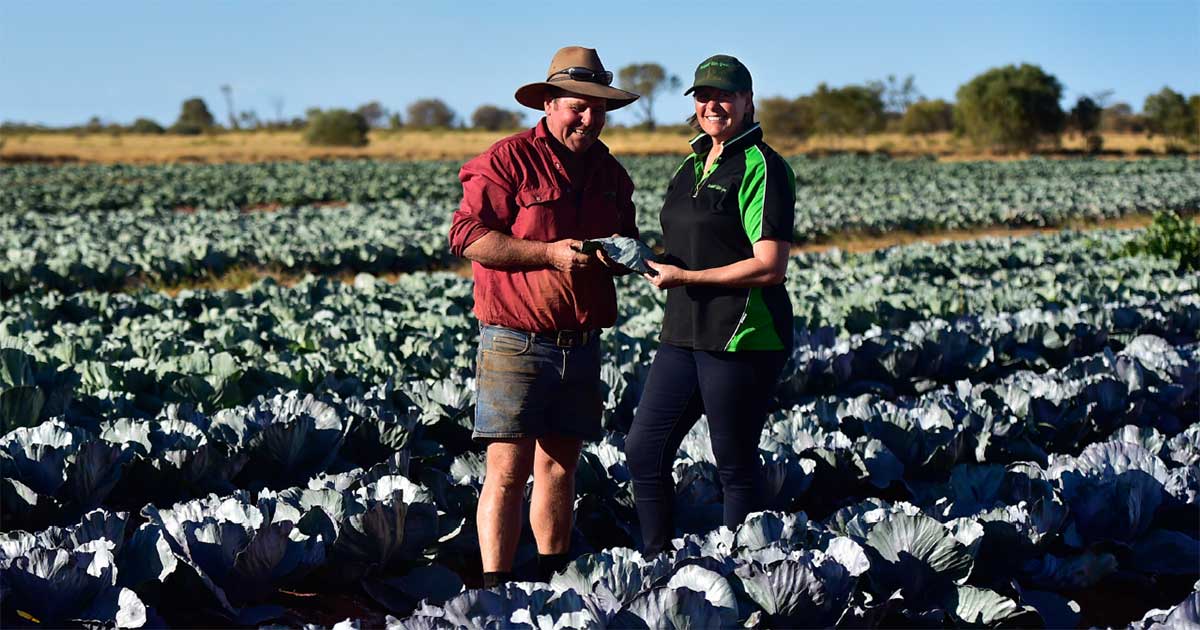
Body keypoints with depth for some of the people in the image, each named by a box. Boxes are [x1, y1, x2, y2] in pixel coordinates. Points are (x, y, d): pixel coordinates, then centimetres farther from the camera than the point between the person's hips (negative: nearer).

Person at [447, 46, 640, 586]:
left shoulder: (609, 173, 15)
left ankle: (551, 582, 20)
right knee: (508, 471, -8)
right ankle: (495, 590, -5)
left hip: (581, 345, 6)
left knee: (560, 467, 11)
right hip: (516, 343, -6)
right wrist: (549, 253, -18)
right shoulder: (509, 160, -6)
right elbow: (466, 236, -12)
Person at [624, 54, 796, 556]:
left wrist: (684, 277, -15)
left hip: (743, 339, -8)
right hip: (685, 332, 9)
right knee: (644, 450, 8)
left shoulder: (762, 167, -10)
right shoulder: (693, 166, 16)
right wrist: (650, 259, 6)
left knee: (735, 464, 2)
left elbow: (769, 267, -18)